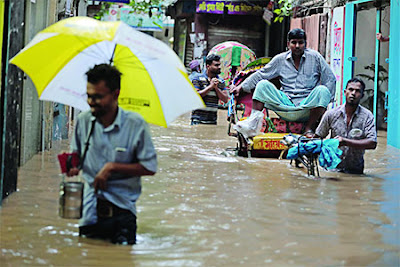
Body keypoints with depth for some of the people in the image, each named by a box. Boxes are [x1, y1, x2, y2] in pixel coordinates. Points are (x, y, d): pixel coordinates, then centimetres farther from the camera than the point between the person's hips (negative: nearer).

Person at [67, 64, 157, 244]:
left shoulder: (135, 124, -7)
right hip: (90, 213, 3)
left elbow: (150, 167, -5)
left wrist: (113, 167, -14)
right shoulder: (83, 121, 4)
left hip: (121, 210, -3)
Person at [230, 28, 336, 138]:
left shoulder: (315, 57, 6)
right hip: (285, 106, 2)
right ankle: (253, 123, -26)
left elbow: (330, 79, 5)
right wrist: (241, 86, 5)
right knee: (263, 84, -12)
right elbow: (261, 74, 14)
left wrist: (324, 103, -4)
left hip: (307, 109, -2)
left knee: (322, 90, -30)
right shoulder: (280, 59, 12)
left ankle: (308, 130, -26)